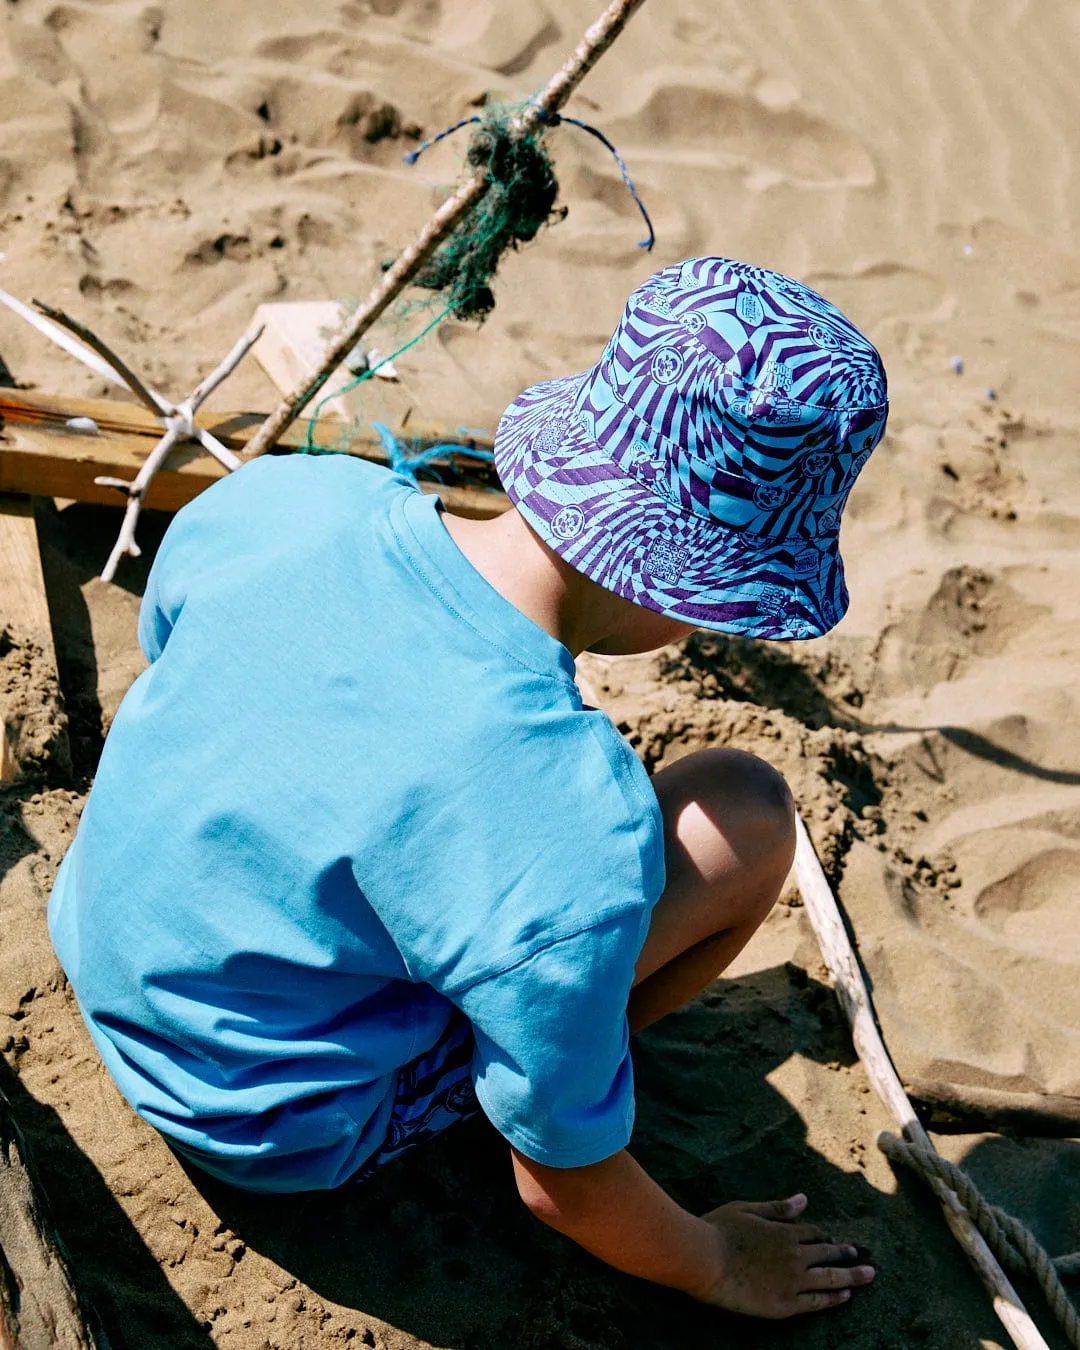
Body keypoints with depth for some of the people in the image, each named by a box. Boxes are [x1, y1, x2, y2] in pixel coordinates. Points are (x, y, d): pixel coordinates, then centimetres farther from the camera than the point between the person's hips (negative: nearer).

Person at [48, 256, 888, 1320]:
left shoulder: (276, 495, -21)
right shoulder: (580, 851, -37)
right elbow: (561, 1184, -20)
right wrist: (713, 1263, 3)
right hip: (276, 1132, -5)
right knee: (744, 813, -11)